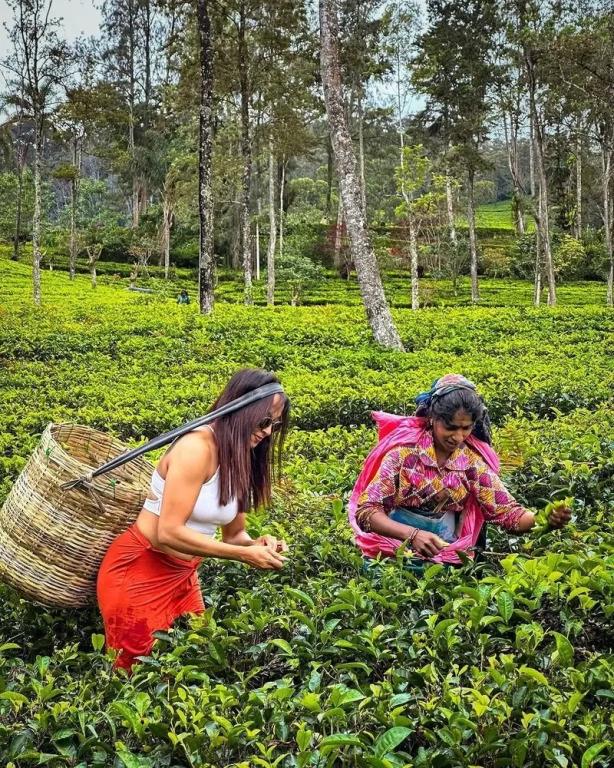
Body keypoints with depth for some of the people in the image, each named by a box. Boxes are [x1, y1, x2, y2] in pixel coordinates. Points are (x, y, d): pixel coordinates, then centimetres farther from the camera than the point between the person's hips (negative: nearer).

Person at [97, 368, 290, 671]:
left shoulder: (239, 460, 2)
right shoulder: (197, 447, -24)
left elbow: (233, 534, 8)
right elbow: (169, 532, -28)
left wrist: (257, 544, -14)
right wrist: (244, 555, -25)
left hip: (183, 575, 8)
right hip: (138, 573, -8)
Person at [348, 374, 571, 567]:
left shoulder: (473, 459, -3)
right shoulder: (404, 450, -12)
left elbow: (507, 511, -5)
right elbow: (366, 510, -14)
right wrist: (412, 534, -29)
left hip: (446, 554, 2)